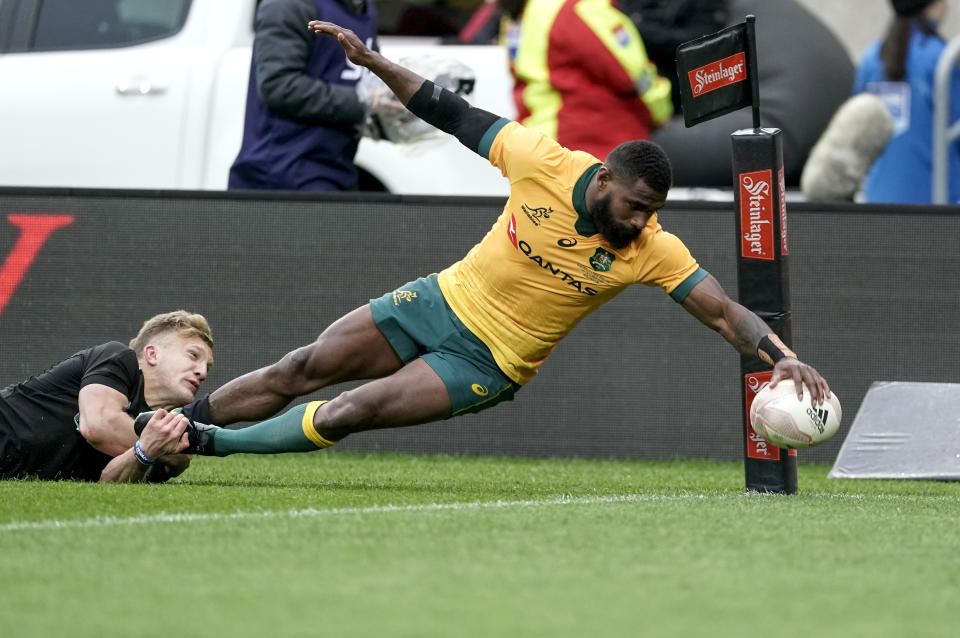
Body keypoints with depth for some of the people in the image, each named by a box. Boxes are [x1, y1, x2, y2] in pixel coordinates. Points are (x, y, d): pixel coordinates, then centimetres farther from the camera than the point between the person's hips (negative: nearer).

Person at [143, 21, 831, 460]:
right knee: (299, 372, 0)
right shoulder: (546, 164, -18)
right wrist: (373, 61, -9)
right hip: (447, 299, 2)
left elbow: (723, 312, -23)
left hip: (490, 364, -2)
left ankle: (206, 444, -3)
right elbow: (457, 116, -7)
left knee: (353, 412, -17)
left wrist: (782, 357, -40)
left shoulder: (652, 249, -20)